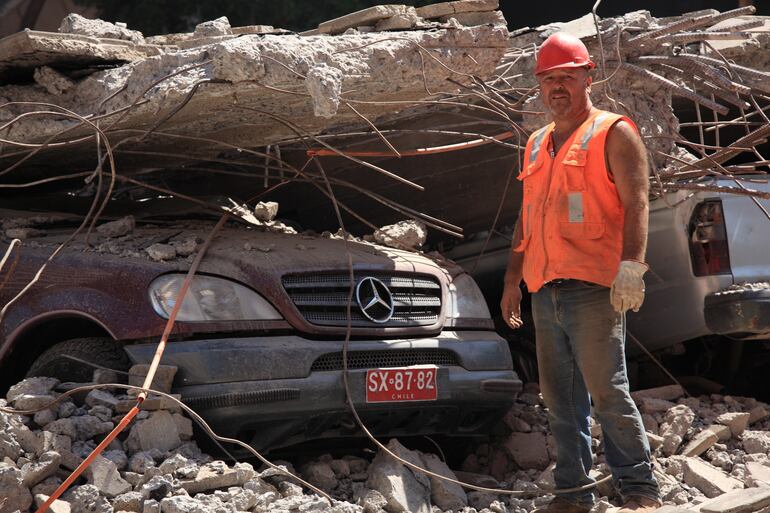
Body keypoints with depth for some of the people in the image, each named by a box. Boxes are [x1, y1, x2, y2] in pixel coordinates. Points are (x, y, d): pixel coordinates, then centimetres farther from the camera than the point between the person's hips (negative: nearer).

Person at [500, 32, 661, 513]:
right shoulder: (537, 144, 22)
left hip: (592, 287, -7)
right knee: (560, 398, 8)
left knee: (607, 391, -11)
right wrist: (513, 279, 22)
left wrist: (631, 265, -21)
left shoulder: (612, 133, 0)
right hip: (545, 289, 7)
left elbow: (636, 203, -9)